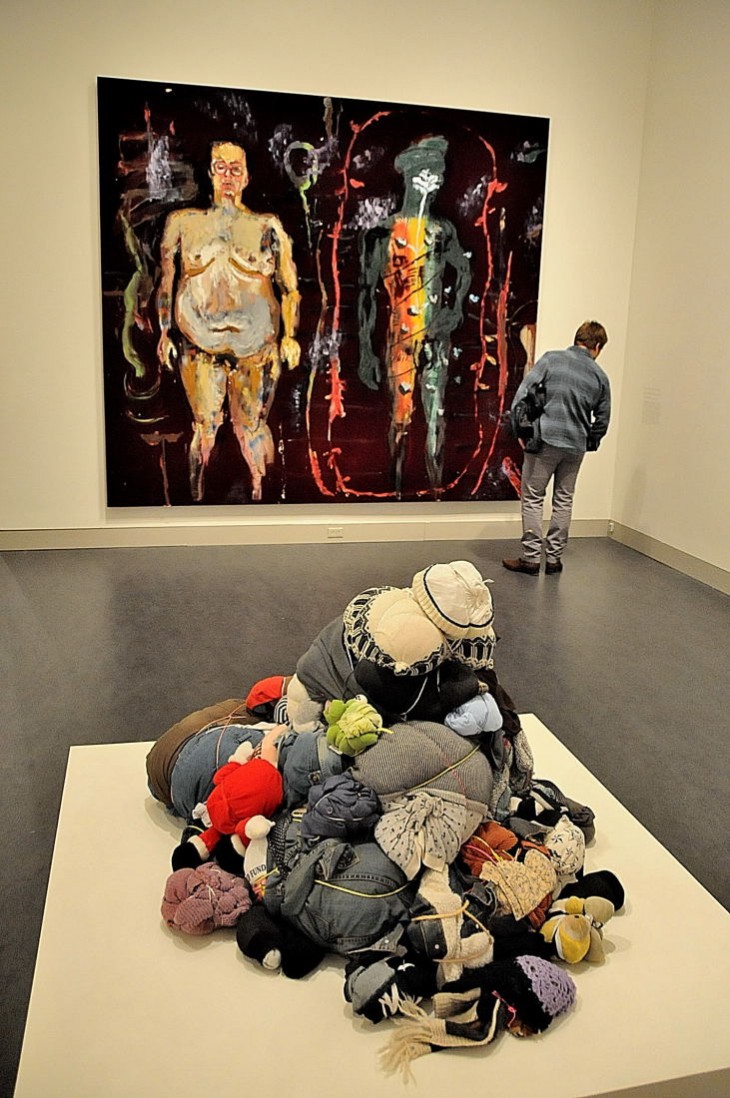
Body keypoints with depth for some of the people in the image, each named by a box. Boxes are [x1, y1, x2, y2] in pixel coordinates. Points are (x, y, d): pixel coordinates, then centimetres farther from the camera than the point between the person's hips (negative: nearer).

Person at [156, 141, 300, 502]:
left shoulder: (266, 227, 8)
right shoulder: (183, 222, 11)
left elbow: (290, 286, 6)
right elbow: (166, 281, 13)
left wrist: (290, 335, -3)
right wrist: (164, 332, 6)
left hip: (255, 345, 0)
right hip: (198, 343, 1)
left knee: (251, 426, 1)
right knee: (204, 426, 0)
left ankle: (259, 496, 15)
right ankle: (197, 497, 13)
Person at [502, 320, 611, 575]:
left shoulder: (551, 359, -1)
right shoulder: (600, 377, 7)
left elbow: (523, 393, -9)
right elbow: (602, 420, 11)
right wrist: (589, 443, 26)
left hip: (544, 440, -3)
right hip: (575, 446, 3)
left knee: (533, 498, 4)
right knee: (563, 500, 14)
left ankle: (531, 558, 5)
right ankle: (554, 558, 17)